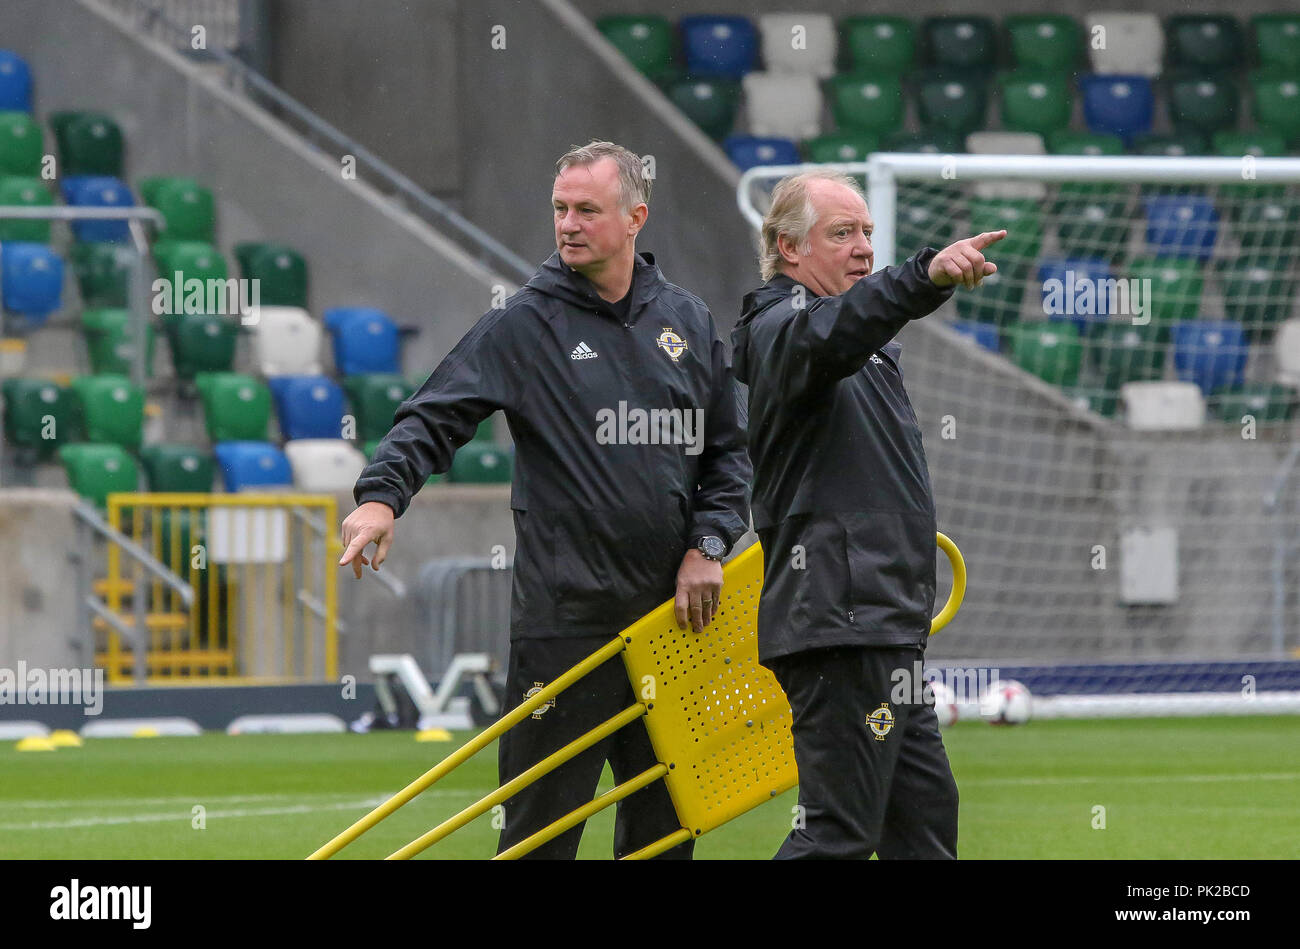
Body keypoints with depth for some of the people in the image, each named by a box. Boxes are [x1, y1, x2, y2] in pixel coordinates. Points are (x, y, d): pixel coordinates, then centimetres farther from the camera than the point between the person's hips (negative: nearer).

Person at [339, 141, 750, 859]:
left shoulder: (688, 322, 11)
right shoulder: (525, 323, -1)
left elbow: (729, 449, 17)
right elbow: (434, 419, -7)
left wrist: (707, 545, 3)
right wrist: (381, 494, -25)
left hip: (671, 611, 4)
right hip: (563, 613, -4)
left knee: (664, 824, 10)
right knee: (541, 830, -5)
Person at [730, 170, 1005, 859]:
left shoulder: (869, 349, 24)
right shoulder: (780, 329, -9)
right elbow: (826, 335, -34)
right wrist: (926, 277, -50)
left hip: (885, 627, 10)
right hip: (838, 622, -10)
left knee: (926, 815, 12)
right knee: (840, 832, -14)